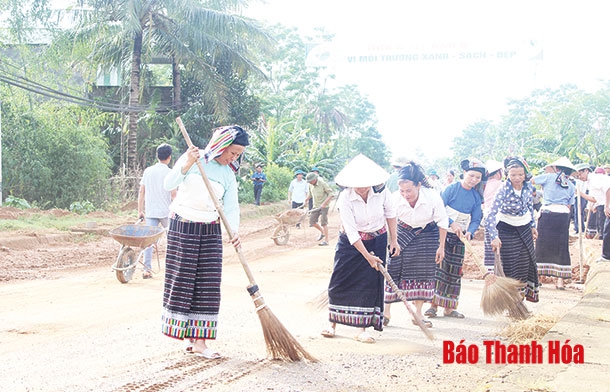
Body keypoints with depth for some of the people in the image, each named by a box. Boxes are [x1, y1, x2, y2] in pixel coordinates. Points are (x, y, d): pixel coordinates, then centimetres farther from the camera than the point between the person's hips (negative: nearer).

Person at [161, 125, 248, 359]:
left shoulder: (228, 175, 4)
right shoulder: (191, 159, -6)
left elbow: (231, 207, -4)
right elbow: (169, 184, -15)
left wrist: (234, 231, -22)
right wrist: (186, 165, -31)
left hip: (210, 233, 4)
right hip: (182, 228, -3)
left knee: (207, 285, -1)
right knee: (182, 282, -1)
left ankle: (199, 341, 3)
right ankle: (188, 336, 8)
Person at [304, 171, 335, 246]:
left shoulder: (323, 184, -15)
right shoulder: (311, 185, 3)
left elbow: (331, 194, -15)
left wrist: (324, 203, -22)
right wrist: (306, 199, 10)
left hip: (324, 206, -7)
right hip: (316, 206, 7)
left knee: (323, 223, -11)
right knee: (312, 221, 3)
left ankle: (326, 241, -8)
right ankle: (322, 232, 28)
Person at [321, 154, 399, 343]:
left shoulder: (381, 191, -17)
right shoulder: (345, 198, -24)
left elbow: (390, 213, 1)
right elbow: (351, 232, -23)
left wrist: (393, 240, 2)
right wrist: (367, 256, -23)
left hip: (377, 240, 2)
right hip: (351, 243, -1)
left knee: (370, 283, -3)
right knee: (340, 281, -1)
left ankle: (362, 330, 2)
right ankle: (333, 324, 14)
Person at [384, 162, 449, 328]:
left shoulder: (433, 196, -27)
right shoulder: (395, 198, -27)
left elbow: (442, 222, -12)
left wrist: (441, 246, -8)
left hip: (427, 234, 0)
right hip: (403, 233, 0)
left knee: (423, 272, 1)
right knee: (393, 269, -5)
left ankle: (418, 314, 12)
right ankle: (386, 311, 8)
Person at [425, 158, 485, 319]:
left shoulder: (476, 197, 3)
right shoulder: (452, 189, -11)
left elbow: (476, 219, 1)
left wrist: (470, 232, -19)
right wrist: (452, 224, -26)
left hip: (459, 237, 5)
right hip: (442, 232, -5)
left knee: (455, 271, 7)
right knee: (437, 266, -10)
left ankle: (449, 308, 12)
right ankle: (433, 304, -8)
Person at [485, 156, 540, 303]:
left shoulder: (528, 185, -12)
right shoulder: (504, 190, -29)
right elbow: (492, 214, -34)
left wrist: (533, 225, 12)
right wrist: (494, 237, -44)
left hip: (524, 226, 5)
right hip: (506, 227, -5)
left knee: (528, 258, 15)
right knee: (510, 263, -5)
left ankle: (529, 290, 34)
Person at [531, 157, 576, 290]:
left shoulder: (549, 177, 3)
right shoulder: (571, 186, 13)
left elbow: (532, 181, 16)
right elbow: (569, 206, 10)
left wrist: (547, 173, 26)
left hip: (547, 212, -2)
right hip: (564, 216, 2)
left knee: (542, 245, 6)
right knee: (561, 247, 6)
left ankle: (536, 276, 10)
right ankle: (560, 280, 2)